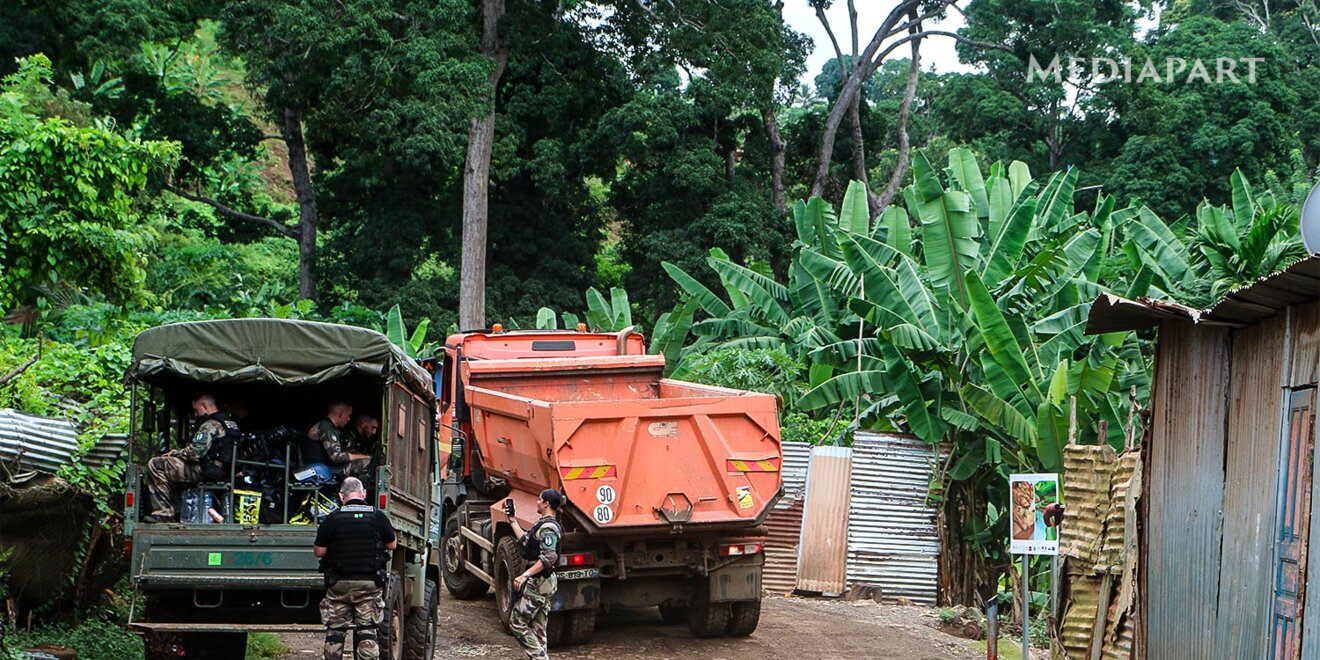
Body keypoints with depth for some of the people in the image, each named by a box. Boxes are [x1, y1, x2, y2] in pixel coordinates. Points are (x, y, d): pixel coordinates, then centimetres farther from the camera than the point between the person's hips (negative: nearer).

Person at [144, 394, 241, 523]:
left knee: (155, 465, -11)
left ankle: (164, 513, -13)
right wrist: (177, 452, 16)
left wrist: (174, 453, -1)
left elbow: (194, 453, -20)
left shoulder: (211, 425, -13)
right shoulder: (230, 423, 18)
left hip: (205, 472, -11)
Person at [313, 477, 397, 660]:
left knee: (335, 631, 9)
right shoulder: (378, 517, -4)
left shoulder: (332, 519, -7)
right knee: (367, 633, 4)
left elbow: (319, 551, -4)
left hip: (339, 584, 0)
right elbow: (392, 545, 9)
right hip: (369, 583, 0)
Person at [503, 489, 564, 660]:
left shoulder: (548, 527, -18)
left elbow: (549, 558, -26)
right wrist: (512, 520, 29)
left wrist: (525, 575, -30)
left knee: (516, 622, -5)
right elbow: (525, 539, 25)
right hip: (541, 582, 10)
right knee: (537, 626, 11)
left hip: (539, 582, -10)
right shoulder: (543, 524, 14)